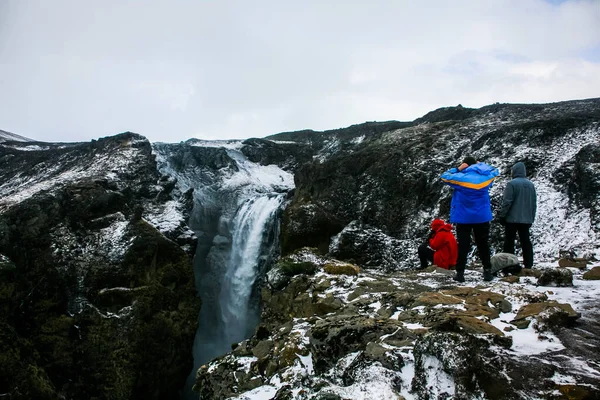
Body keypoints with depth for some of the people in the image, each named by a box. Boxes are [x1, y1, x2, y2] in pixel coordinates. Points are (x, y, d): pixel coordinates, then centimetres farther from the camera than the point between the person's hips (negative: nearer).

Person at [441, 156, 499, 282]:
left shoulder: (460, 177, -11)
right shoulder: (485, 177, -1)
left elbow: (445, 176, 1)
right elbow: (495, 170, 20)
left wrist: (458, 169, 0)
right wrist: (480, 164, 16)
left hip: (463, 218, -2)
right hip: (482, 217, 3)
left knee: (463, 246, 3)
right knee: (483, 245, 13)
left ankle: (460, 272, 2)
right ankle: (487, 271, 13)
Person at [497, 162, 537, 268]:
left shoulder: (512, 183, -11)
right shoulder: (530, 184, 10)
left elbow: (506, 202, -14)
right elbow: (534, 203, 15)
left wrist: (501, 215, -5)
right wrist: (532, 218, 21)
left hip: (512, 218, -6)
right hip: (526, 219, 6)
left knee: (509, 242, 1)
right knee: (526, 241, 10)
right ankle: (528, 265, 10)